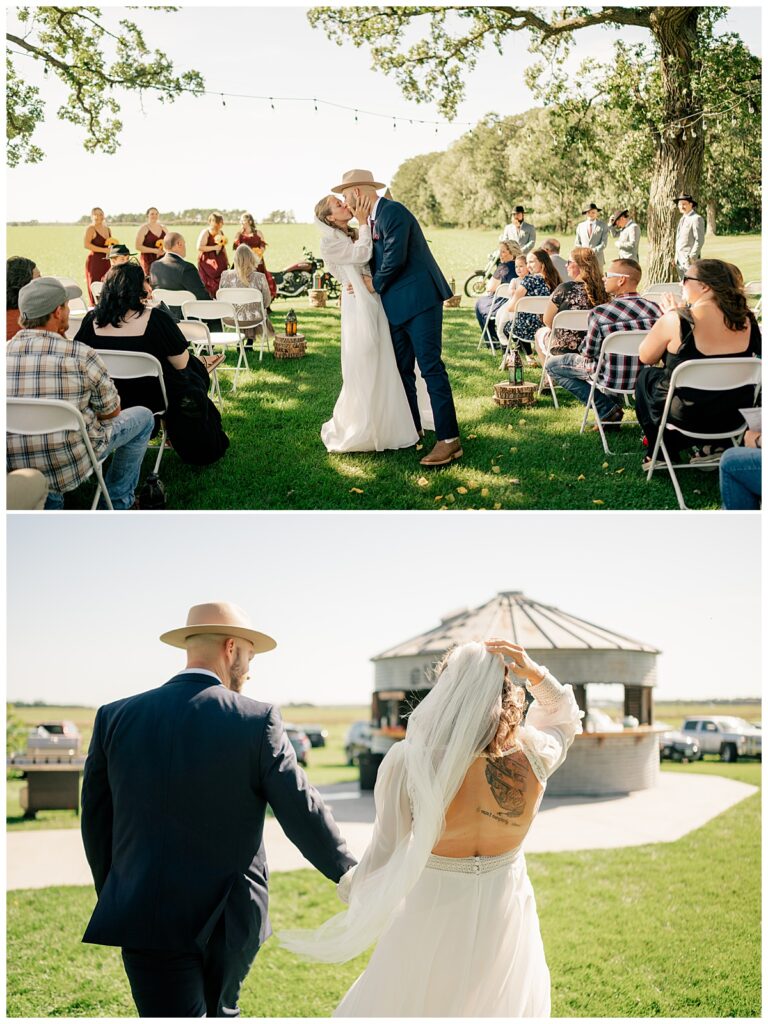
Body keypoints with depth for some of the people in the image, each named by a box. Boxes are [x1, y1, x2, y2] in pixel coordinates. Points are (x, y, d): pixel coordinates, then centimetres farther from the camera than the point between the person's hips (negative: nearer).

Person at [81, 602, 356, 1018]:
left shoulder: (115, 718, -1)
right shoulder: (257, 720, -9)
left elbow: (96, 823, 6)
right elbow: (302, 811, -7)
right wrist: (350, 874, 8)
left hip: (147, 918, 0)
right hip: (228, 920, 0)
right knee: (221, 1010, 24)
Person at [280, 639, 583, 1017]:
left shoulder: (411, 763, -23)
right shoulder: (531, 756, -16)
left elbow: (386, 851, -12)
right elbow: (564, 716, 7)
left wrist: (351, 888, 8)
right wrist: (535, 673, -11)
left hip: (436, 919, -2)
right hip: (506, 915, 2)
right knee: (502, 1009, 26)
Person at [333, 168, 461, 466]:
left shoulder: (393, 212, -13)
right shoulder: (373, 220, 15)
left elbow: (395, 258, -20)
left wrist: (376, 285, -6)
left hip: (419, 301, -10)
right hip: (396, 306, 10)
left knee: (431, 367, -12)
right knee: (402, 369, 15)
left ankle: (449, 440, -12)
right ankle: (411, 430, 28)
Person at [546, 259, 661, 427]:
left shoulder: (600, 312, -22)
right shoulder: (655, 309, -9)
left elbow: (587, 353, -11)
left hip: (612, 379, -6)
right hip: (645, 377, 6)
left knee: (552, 365, 14)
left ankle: (607, 408, 5)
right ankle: (611, 408, 22)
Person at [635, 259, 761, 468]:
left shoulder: (676, 320, -19)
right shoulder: (746, 319, -4)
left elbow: (645, 358, -4)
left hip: (687, 416, -5)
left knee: (646, 375, 22)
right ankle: (713, 446, 26)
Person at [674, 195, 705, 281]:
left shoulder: (696, 218, -9)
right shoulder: (682, 219, 18)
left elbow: (699, 240, -14)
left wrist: (692, 257, -18)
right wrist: (676, 257, 15)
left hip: (690, 260, -8)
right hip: (680, 260, 9)